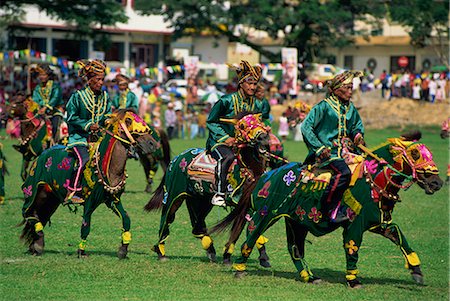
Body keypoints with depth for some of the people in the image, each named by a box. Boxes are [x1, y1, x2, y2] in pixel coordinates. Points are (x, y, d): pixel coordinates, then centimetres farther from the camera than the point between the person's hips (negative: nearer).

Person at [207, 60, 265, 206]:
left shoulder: (257, 105, 8)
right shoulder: (227, 101, -7)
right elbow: (211, 122, -3)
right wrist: (225, 137, -14)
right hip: (219, 141, -5)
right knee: (228, 156, -37)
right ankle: (220, 194, -34)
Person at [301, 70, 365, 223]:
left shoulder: (351, 108, 15)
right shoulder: (324, 106, -5)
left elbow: (357, 126, 31)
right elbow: (306, 127, -9)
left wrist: (358, 134, 5)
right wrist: (319, 148, -16)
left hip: (344, 151, 8)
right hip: (326, 152, -8)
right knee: (343, 172, -32)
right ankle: (330, 208, -25)